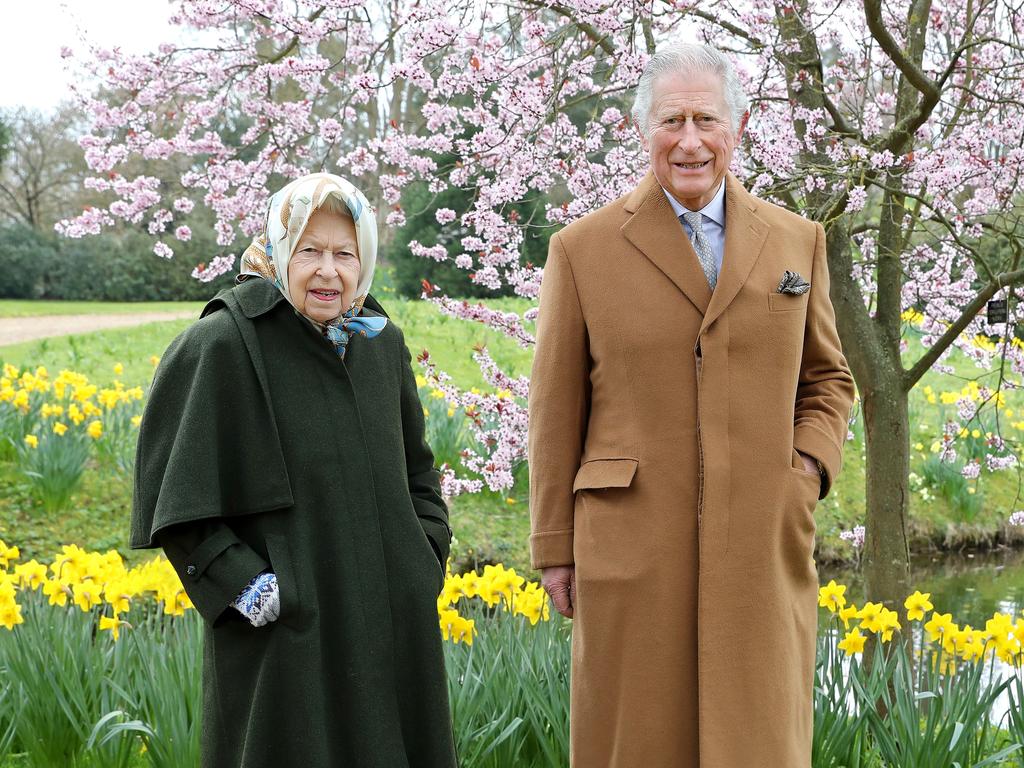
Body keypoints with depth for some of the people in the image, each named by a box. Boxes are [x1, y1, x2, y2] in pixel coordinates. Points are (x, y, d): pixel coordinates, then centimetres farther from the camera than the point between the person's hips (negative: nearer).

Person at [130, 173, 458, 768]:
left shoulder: (384, 345, 9)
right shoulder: (221, 346, -9)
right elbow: (174, 493, -9)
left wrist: (428, 557, 7)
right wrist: (241, 585, -16)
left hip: (391, 622, 6)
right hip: (285, 631, -5)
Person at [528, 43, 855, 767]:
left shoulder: (798, 241, 8)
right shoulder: (583, 250, 1)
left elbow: (827, 377, 19)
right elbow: (556, 409, 3)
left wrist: (810, 468, 0)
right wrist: (555, 548, 3)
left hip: (764, 550, 2)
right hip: (633, 553, -2)